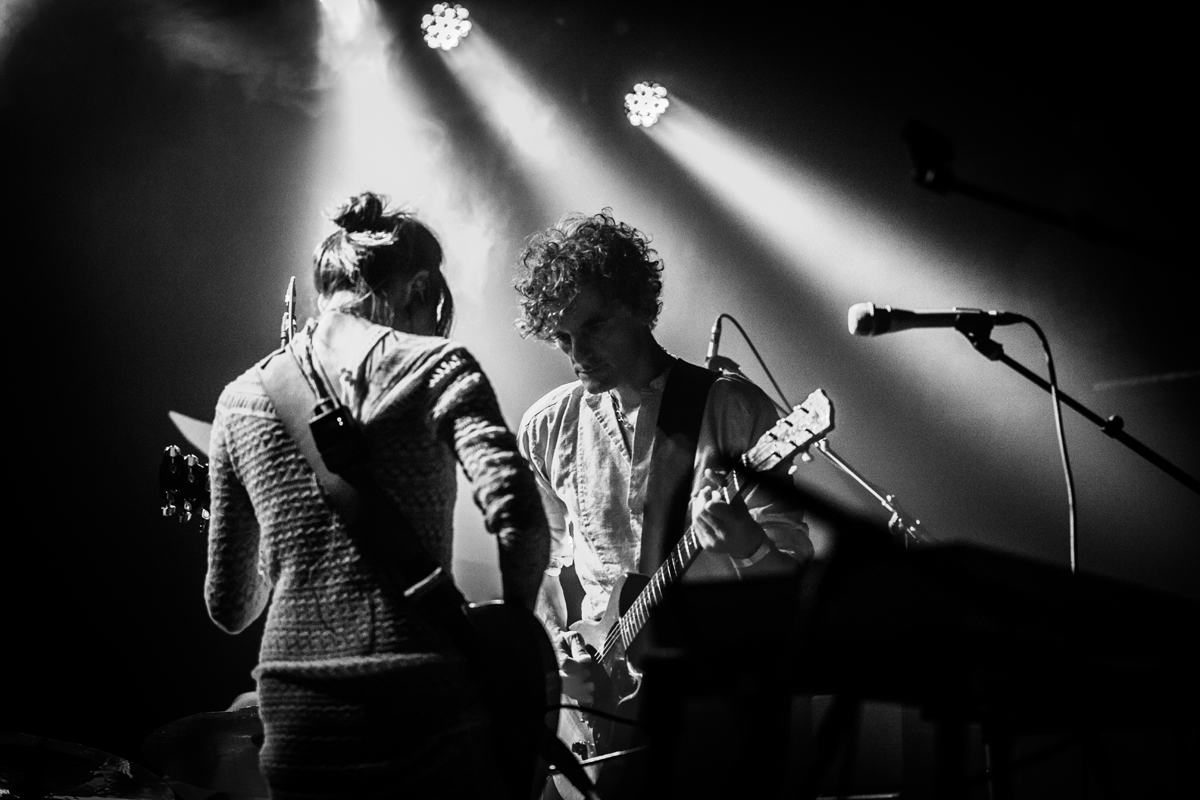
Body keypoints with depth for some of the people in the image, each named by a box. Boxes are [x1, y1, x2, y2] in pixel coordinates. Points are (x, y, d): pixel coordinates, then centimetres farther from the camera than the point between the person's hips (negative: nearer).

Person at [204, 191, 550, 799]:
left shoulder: (243, 397, 9)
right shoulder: (436, 368, -3)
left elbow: (230, 607, 13)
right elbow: (518, 517, -19)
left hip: (293, 716, 4)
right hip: (420, 702, -4)